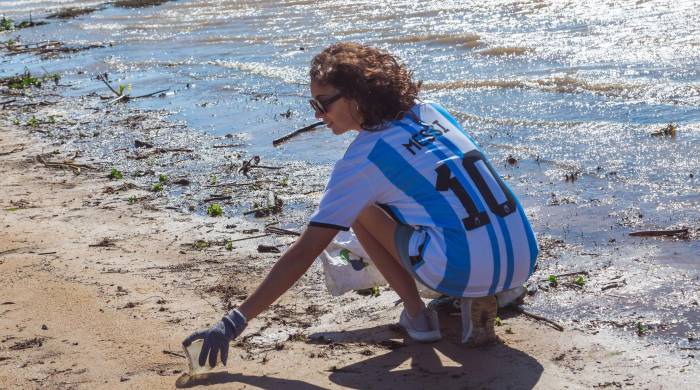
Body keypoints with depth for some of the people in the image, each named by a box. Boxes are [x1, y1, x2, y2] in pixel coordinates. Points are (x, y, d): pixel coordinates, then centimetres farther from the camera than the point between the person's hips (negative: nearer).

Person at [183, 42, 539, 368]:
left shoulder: (363, 160, -3)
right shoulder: (429, 111, 15)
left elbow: (304, 252, -5)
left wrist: (234, 323, -3)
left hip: (467, 272, -6)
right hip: (524, 262, 7)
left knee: (361, 208, 10)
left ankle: (416, 315, 9)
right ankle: (479, 300, 15)